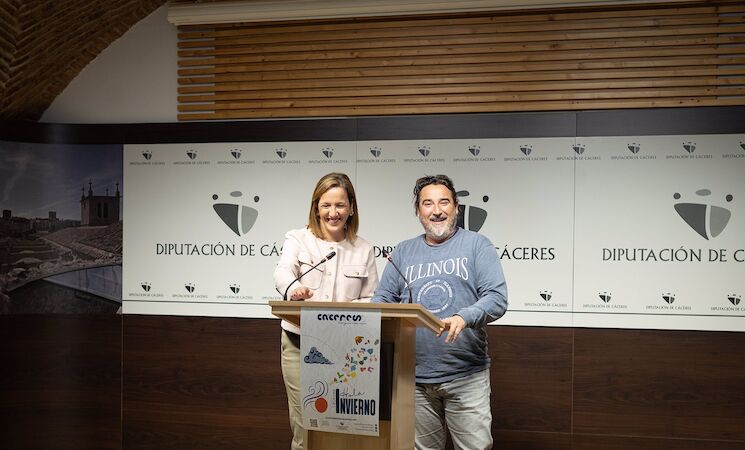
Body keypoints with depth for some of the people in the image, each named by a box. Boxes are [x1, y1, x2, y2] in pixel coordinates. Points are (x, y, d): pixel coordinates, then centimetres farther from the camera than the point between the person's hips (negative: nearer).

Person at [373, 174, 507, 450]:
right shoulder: (403, 252, 11)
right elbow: (382, 299, 11)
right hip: (415, 378, 3)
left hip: (467, 377, -3)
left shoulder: (477, 245, 1)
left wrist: (464, 318, -27)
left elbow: (497, 298, -8)